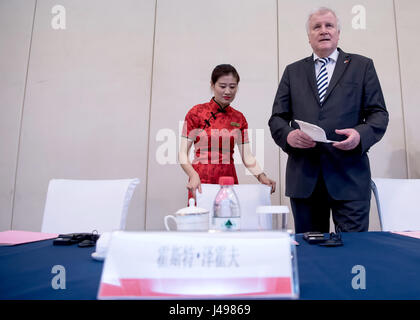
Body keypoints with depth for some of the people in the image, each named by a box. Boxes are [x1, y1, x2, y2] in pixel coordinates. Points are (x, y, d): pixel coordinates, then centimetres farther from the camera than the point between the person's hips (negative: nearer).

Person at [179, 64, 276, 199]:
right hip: (202, 182, -3)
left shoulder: (239, 118, 9)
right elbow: (183, 153, -5)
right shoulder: (196, 112, -3)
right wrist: (193, 175, -22)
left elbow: (247, 156, 7)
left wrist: (261, 176, -10)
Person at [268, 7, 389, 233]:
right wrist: (288, 135, -12)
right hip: (304, 176, 2)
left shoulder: (362, 66, 14)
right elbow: (277, 118, 11)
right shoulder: (293, 72, 17)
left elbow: (378, 114, 8)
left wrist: (361, 134, -14)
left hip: (349, 175, -1)